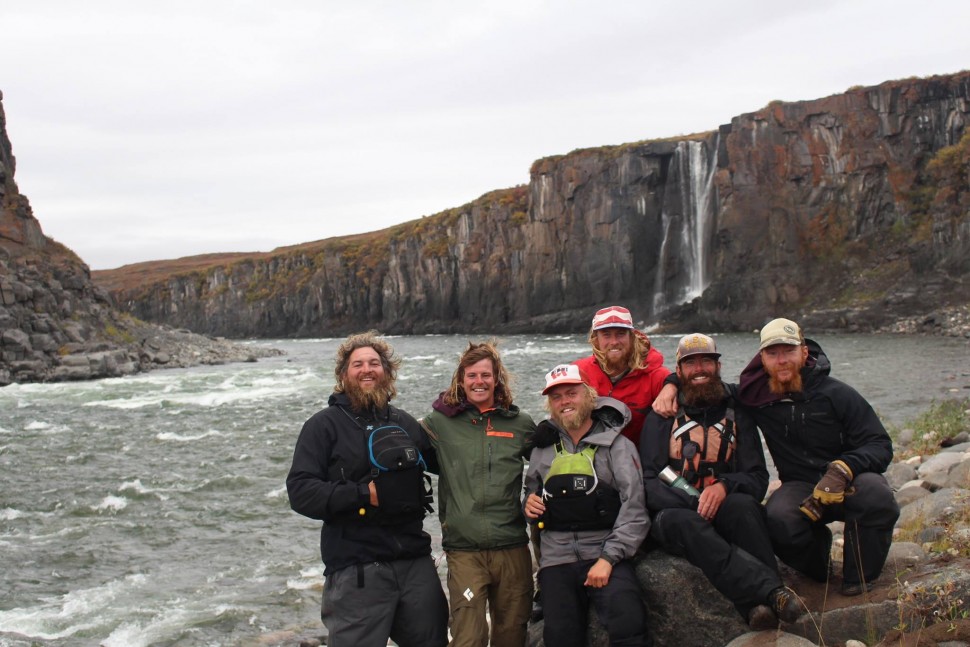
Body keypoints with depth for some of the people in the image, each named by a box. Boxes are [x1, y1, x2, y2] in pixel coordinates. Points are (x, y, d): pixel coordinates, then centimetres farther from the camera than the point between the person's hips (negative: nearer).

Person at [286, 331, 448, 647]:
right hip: (357, 570, -5)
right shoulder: (325, 425, -1)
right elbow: (300, 491, -11)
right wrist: (363, 494, -18)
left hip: (416, 562, 5)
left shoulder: (404, 422, 14)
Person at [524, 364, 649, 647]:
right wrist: (529, 504, 5)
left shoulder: (617, 445, 0)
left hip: (606, 556, -3)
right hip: (556, 560, 4)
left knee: (629, 624, -26)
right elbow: (531, 492, 30)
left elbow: (634, 509, -7)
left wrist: (608, 558, -16)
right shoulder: (543, 449, 13)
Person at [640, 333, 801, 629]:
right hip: (677, 512, -1)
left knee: (742, 504, -33)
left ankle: (759, 605, -42)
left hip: (725, 514, 1)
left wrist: (724, 486, -19)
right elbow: (649, 483, -1)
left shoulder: (736, 414, 13)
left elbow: (758, 479, 5)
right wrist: (697, 503, -19)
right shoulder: (661, 417, 9)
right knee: (681, 521, -36)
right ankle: (771, 592, -48)